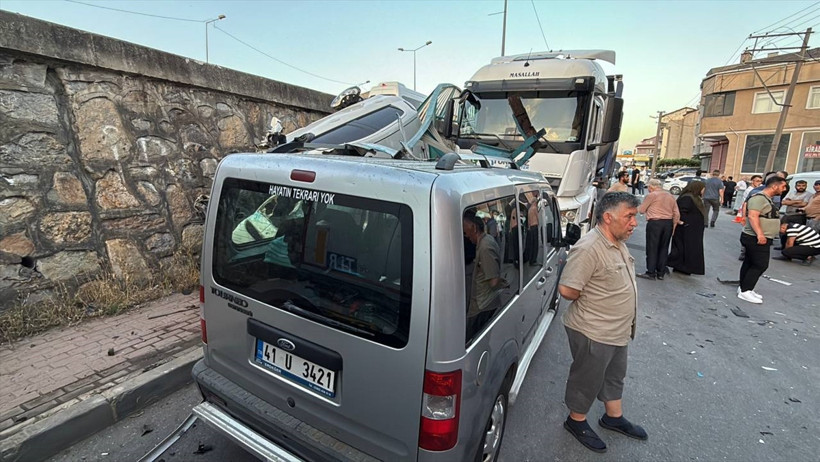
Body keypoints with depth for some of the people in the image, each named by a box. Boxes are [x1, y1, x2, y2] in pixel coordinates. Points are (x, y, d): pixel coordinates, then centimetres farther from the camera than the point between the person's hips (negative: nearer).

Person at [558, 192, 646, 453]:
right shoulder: (589, 248, -28)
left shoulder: (618, 243, 4)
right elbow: (567, 290, -29)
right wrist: (592, 301, -12)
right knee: (588, 380, 12)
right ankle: (576, 421, 34)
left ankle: (613, 417, 48)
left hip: (619, 331, 9)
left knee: (615, 376, 26)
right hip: (593, 334, -9)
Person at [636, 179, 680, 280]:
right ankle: (661, 272, 16)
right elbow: (677, 214, 12)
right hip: (668, 223, 6)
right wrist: (674, 225, 18)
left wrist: (638, 208, 21)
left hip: (655, 222, -6)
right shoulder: (671, 196, 14)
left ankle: (651, 272, 1)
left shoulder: (652, 195, -4)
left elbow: (641, 210, 0)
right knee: (664, 248, 11)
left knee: (652, 248, -1)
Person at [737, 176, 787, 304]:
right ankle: (745, 291, -5)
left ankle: (744, 288, 19)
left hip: (761, 239, 10)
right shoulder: (759, 198, -16)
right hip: (757, 239, -10)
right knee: (760, 265, -8)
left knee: (749, 263, 12)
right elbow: (752, 216, -27)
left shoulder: (767, 199, 17)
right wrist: (760, 234, -32)